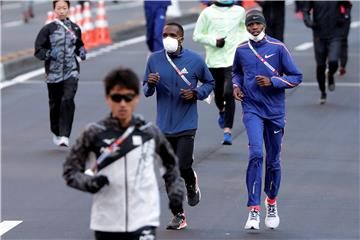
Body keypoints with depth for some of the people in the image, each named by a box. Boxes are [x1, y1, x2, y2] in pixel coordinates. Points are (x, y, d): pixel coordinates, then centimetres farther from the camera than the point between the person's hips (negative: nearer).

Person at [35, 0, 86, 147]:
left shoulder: (75, 28, 7)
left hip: (71, 71, 0)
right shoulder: (48, 29, -1)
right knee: (55, 104, 9)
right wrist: (49, 54, -20)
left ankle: (65, 136, -19)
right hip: (53, 72, 0)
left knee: (68, 100, -19)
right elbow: (38, 51, -2)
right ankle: (56, 133, 32)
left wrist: (81, 51, 4)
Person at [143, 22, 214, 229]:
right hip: (164, 126, 3)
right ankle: (178, 215, 16)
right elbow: (147, 91, 10)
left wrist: (196, 93, -9)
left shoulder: (195, 60, -4)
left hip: (186, 125, -3)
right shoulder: (154, 60, 2)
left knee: (183, 167, -13)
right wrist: (150, 84, -14)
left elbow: (210, 83, 10)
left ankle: (192, 183, 25)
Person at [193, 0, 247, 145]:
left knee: (229, 93, -16)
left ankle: (227, 131, -14)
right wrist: (214, 41, -12)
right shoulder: (208, 12, -1)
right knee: (218, 93, 15)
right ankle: (222, 111, 52)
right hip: (214, 60, 1)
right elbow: (197, 35, 2)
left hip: (233, 59, -1)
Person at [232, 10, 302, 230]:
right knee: (256, 154, -19)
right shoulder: (241, 50, 4)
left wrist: (272, 82, -14)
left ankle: (272, 203, 35)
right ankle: (254, 210, -19)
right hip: (252, 110, 0)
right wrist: (236, 86, 5)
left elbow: (296, 77, -1)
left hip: (275, 111, 0)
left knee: (273, 161, 11)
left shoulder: (278, 47, -4)